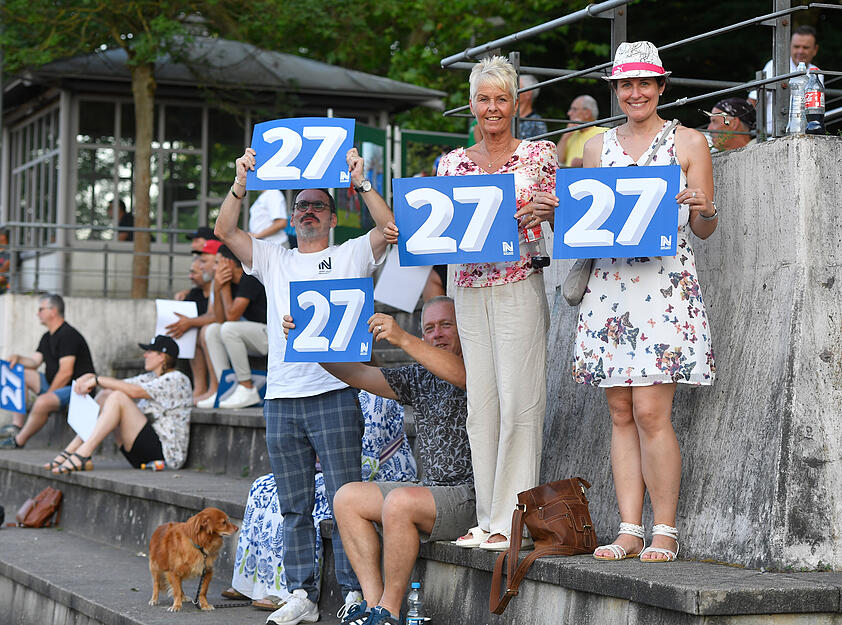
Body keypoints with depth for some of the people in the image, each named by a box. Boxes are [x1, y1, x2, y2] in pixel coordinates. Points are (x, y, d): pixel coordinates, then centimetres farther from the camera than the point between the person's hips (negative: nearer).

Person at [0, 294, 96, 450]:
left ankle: (19, 441, -18)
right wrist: (17, 358, -6)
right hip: (53, 384, 11)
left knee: (42, 403, -36)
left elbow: (66, 373, -20)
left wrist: (48, 394, -18)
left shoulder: (68, 335, -15)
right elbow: (34, 362, 13)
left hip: (77, 389, -11)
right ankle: (17, 424, 0)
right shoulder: (47, 337, 17)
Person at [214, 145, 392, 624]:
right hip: (282, 398, 4)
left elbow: (390, 225, -6)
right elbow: (225, 230, 7)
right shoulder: (273, 260, 19)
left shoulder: (352, 255, 11)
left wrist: (360, 181, -14)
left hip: (335, 393, -4)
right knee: (295, 505, 6)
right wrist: (241, 184, -6)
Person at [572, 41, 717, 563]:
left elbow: (705, 229, 5)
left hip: (666, 285, -4)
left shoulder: (688, 142, 6)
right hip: (609, 286, 4)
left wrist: (703, 206, -17)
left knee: (651, 412, -11)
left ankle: (665, 533, -3)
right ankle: (629, 532, 6)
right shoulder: (598, 147, 16)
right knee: (621, 413, 2)